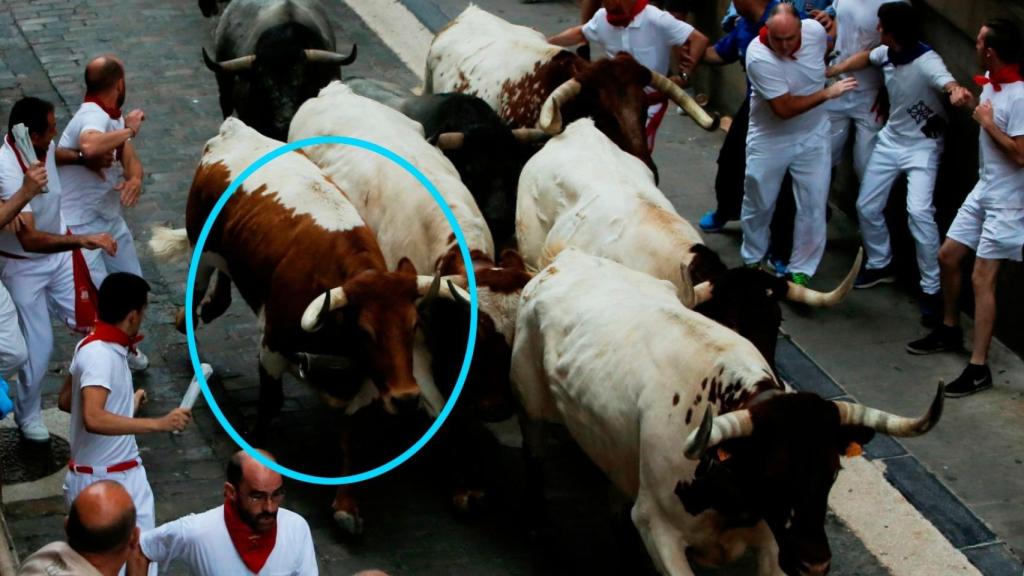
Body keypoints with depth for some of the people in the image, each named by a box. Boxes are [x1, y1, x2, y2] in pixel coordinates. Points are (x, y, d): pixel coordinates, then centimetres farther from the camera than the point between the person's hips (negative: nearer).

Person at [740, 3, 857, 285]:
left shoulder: (815, 30, -18)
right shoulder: (758, 56, -31)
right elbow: (784, 108, -29)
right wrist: (828, 92, -26)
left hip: (812, 136, 3)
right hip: (770, 140, -3)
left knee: (813, 206, 3)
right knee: (758, 204, 14)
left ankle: (800, 271, 16)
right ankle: (753, 260, 37)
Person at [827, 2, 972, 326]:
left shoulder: (926, 62, -30)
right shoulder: (887, 53, -10)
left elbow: (948, 83, -51)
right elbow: (865, 58, 14)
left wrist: (957, 93, -75)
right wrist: (827, 72, 16)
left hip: (922, 146, -7)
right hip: (890, 139, 7)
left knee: (918, 211, -24)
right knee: (867, 206, 12)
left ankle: (931, 290, -13)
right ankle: (880, 265, 37)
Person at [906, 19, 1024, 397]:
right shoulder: (989, 82, 3)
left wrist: (987, 123, -20)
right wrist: (976, 110, 10)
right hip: (983, 190, 9)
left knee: (981, 278, -10)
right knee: (947, 256, 17)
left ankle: (978, 368, -6)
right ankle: (950, 330, 38)